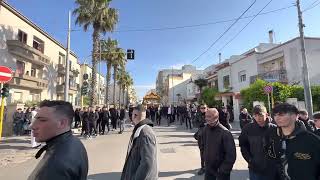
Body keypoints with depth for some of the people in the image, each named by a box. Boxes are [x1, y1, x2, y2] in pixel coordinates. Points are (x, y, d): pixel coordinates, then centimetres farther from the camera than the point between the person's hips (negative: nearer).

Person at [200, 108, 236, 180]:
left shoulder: (225, 133, -21)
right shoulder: (205, 129, -5)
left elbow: (231, 154, -19)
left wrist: (224, 169, -17)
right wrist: (205, 159, 7)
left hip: (221, 171, -4)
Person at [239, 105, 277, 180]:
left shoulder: (274, 129, -10)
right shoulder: (248, 128, -8)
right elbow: (243, 145, 1)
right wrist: (249, 159, -6)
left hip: (271, 169, 0)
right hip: (255, 168, 0)